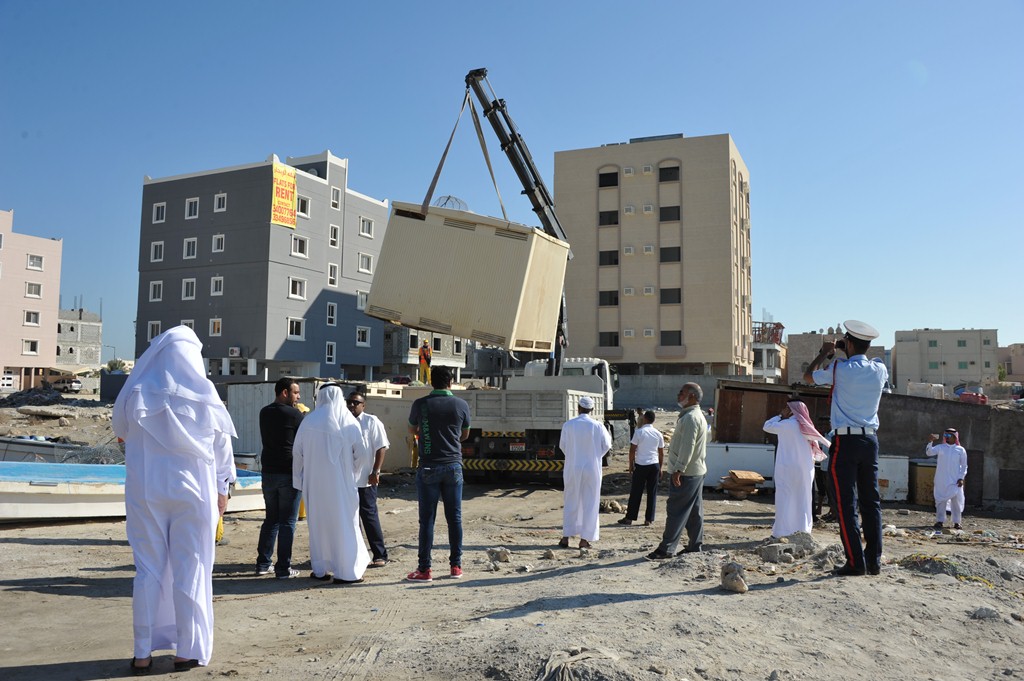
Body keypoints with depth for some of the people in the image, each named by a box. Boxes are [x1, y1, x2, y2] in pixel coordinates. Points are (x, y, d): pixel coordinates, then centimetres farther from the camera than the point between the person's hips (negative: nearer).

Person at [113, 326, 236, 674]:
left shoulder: (137, 395, -4)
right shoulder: (205, 395, -5)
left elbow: (123, 433, 14)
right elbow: (222, 446, 2)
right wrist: (222, 488, 11)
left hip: (146, 490, 1)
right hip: (194, 491, -1)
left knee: (148, 569, 8)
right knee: (190, 570, 6)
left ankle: (143, 653, 12)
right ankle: (186, 651, 11)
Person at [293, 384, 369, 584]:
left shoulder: (309, 421, -3)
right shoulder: (348, 421, -6)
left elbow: (297, 452, 2)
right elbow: (360, 453, -3)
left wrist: (299, 480, 13)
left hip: (314, 483, 2)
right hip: (341, 482, -2)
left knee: (318, 522, 13)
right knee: (343, 522, 6)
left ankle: (320, 569, 20)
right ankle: (346, 572, 6)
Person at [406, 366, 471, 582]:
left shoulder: (421, 404, -4)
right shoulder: (461, 405, 0)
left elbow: (412, 430, 14)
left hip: (428, 468, -2)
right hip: (453, 466, 2)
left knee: (427, 519, 1)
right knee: (454, 517, 9)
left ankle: (424, 569, 4)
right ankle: (456, 566, 15)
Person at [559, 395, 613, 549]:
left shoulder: (568, 425, -7)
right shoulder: (597, 426, -9)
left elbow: (562, 445, 2)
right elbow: (606, 446, 1)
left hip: (572, 468, 1)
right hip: (592, 468, -1)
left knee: (570, 502, 12)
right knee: (590, 503, 8)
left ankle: (566, 537, 15)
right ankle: (584, 539, 8)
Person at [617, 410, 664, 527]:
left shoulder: (639, 432, -7)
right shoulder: (658, 434, 4)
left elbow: (632, 450, -7)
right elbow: (661, 453, 8)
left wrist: (631, 465, 4)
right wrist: (660, 468, 17)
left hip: (641, 465, -3)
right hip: (654, 465, 3)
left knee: (636, 492, 3)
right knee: (652, 493, 8)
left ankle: (629, 518, 8)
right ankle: (649, 519, 10)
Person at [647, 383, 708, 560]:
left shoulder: (690, 417, -17)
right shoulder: (698, 416, 18)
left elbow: (687, 446, -24)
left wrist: (678, 469, -25)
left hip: (686, 473, -10)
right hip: (696, 471, 10)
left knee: (676, 510, -7)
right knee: (694, 511, 13)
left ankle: (666, 548, -4)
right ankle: (695, 546, 19)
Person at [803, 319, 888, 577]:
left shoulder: (840, 369, -10)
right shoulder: (879, 370, 4)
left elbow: (808, 376, 7)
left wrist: (824, 353, 19)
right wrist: (845, 352, 28)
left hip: (845, 441, -5)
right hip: (870, 440, 5)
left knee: (846, 503, -2)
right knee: (871, 501, 10)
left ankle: (855, 562, -2)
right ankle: (874, 560, 12)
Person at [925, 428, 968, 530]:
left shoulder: (960, 450, 4)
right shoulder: (940, 447, 4)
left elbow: (964, 466, 6)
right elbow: (928, 452, -11)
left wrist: (961, 478, -3)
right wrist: (931, 441, -23)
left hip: (955, 481, 0)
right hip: (941, 480, 0)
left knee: (957, 500, 1)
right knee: (941, 500, 2)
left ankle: (957, 522, 11)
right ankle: (940, 521, 7)